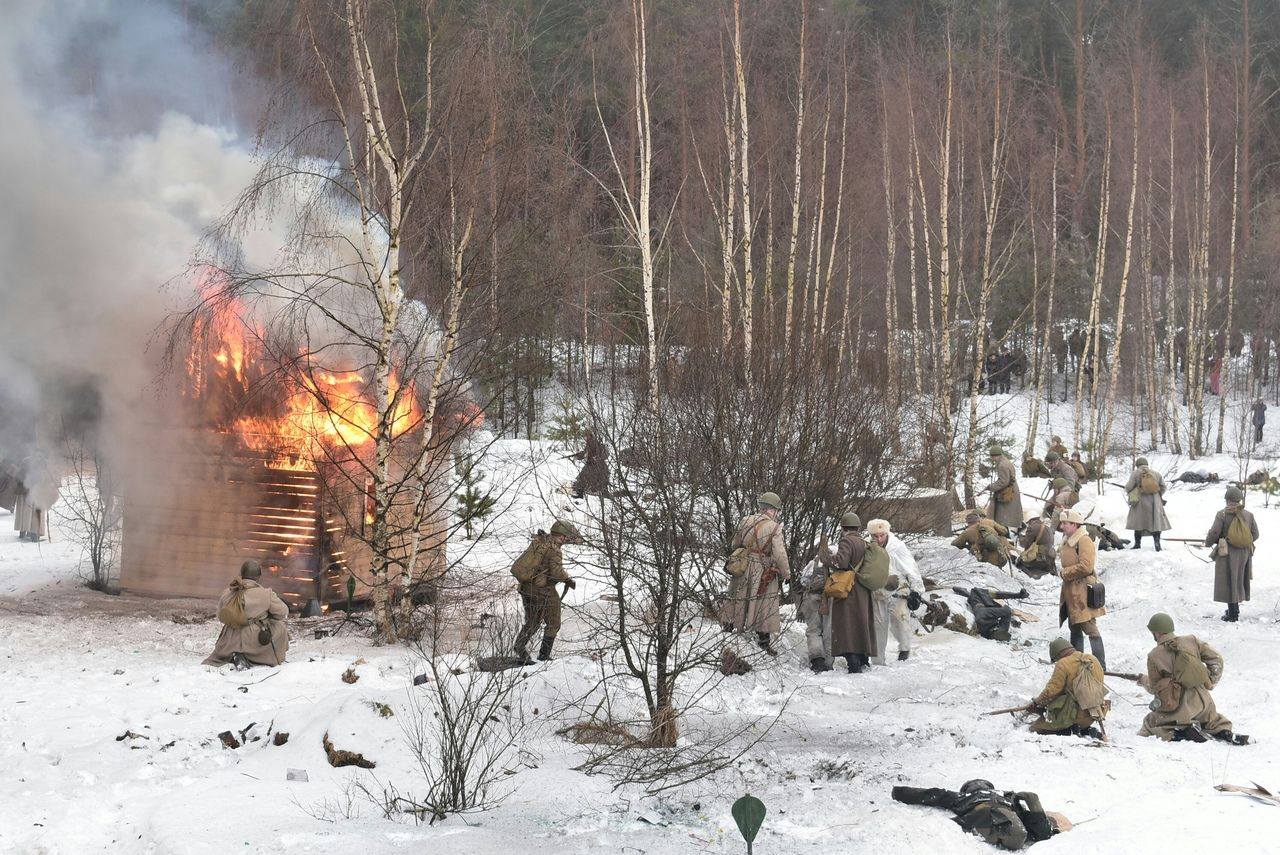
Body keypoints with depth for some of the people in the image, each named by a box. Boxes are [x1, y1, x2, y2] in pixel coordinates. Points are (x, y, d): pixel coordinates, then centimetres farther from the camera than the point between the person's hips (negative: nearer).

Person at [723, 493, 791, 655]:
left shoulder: (745, 521, 2)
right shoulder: (774, 528, -15)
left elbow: (734, 545, 11)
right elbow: (779, 554, -15)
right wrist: (786, 573, -3)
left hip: (743, 570, 5)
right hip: (763, 573, -5)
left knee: (738, 600, 18)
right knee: (765, 606, 6)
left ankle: (729, 626, 28)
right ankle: (763, 640, 12)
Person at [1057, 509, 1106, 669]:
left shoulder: (1084, 541, -15)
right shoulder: (1067, 542, 14)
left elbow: (1086, 566, -23)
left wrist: (1064, 573, -13)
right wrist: (1063, 573, 9)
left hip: (1083, 590, -10)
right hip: (1070, 591, 10)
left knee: (1089, 628, -10)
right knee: (1074, 628, 16)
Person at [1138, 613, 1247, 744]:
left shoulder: (1154, 656, -8)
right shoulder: (1191, 640, 0)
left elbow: (1153, 688, 3)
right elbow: (1216, 659, 5)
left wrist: (1143, 680, 24)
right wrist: (1211, 682, 17)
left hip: (1178, 708, -4)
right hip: (1203, 702, 5)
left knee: (1150, 724, 13)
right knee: (1212, 719, 34)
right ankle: (1226, 733, 4)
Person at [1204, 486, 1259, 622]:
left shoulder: (1222, 515, -14)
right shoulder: (1248, 515, 0)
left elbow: (1214, 533, -11)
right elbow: (1255, 534, 6)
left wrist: (1208, 542, 10)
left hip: (1227, 554, -5)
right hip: (1245, 554, 5)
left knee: (1229, 582, 2)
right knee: (1239, 580, 18)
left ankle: (1233, 614, 3)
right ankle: (1235, 609, 30)